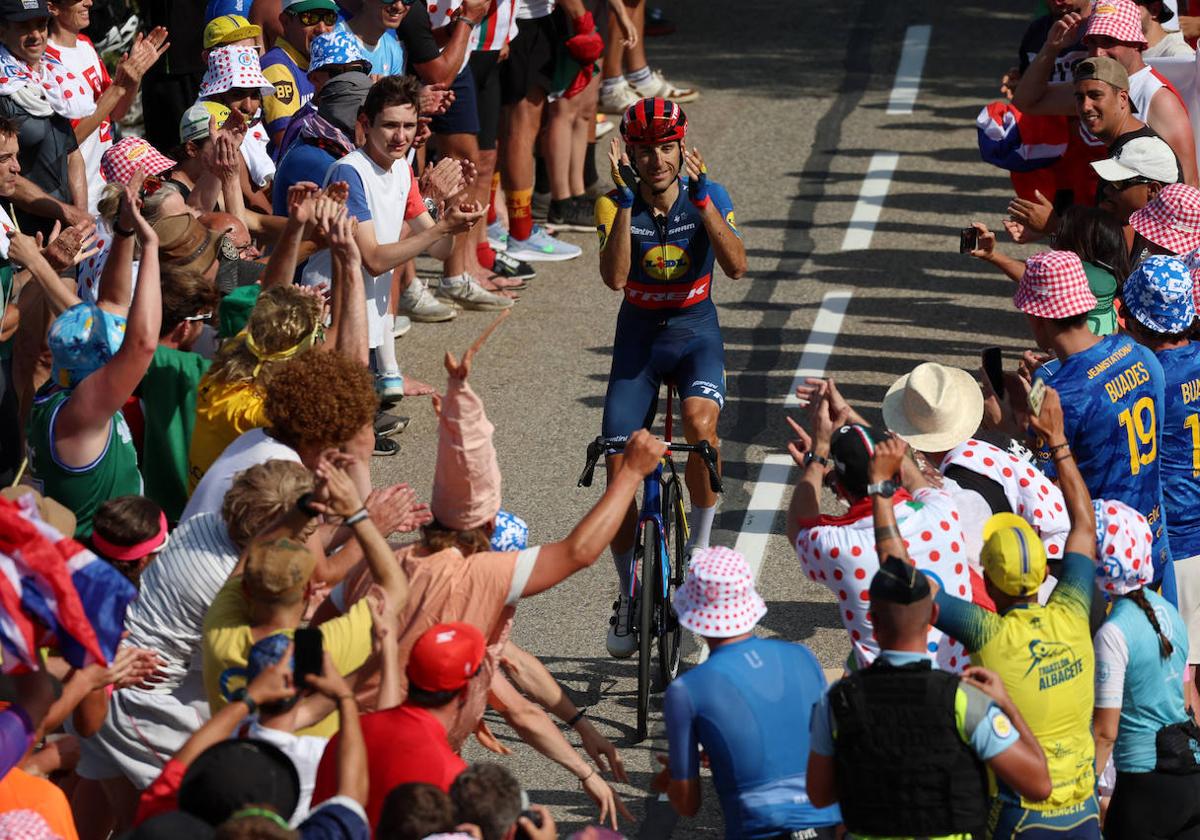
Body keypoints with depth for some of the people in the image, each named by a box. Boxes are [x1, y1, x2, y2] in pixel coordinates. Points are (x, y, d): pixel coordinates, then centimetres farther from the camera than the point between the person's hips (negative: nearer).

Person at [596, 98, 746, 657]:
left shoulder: (708, 196, -12)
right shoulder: (616, 205, -12)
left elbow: (736, 266, -27)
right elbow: (614, 278, -28)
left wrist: (698, 195, -31)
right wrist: (627, 199, -31)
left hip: (695, 330, -1)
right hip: (638, 334, 1)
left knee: (700, 422, -33)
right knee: (619, 468, -5)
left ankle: (701, 543, -11)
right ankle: (628, 594, 15)